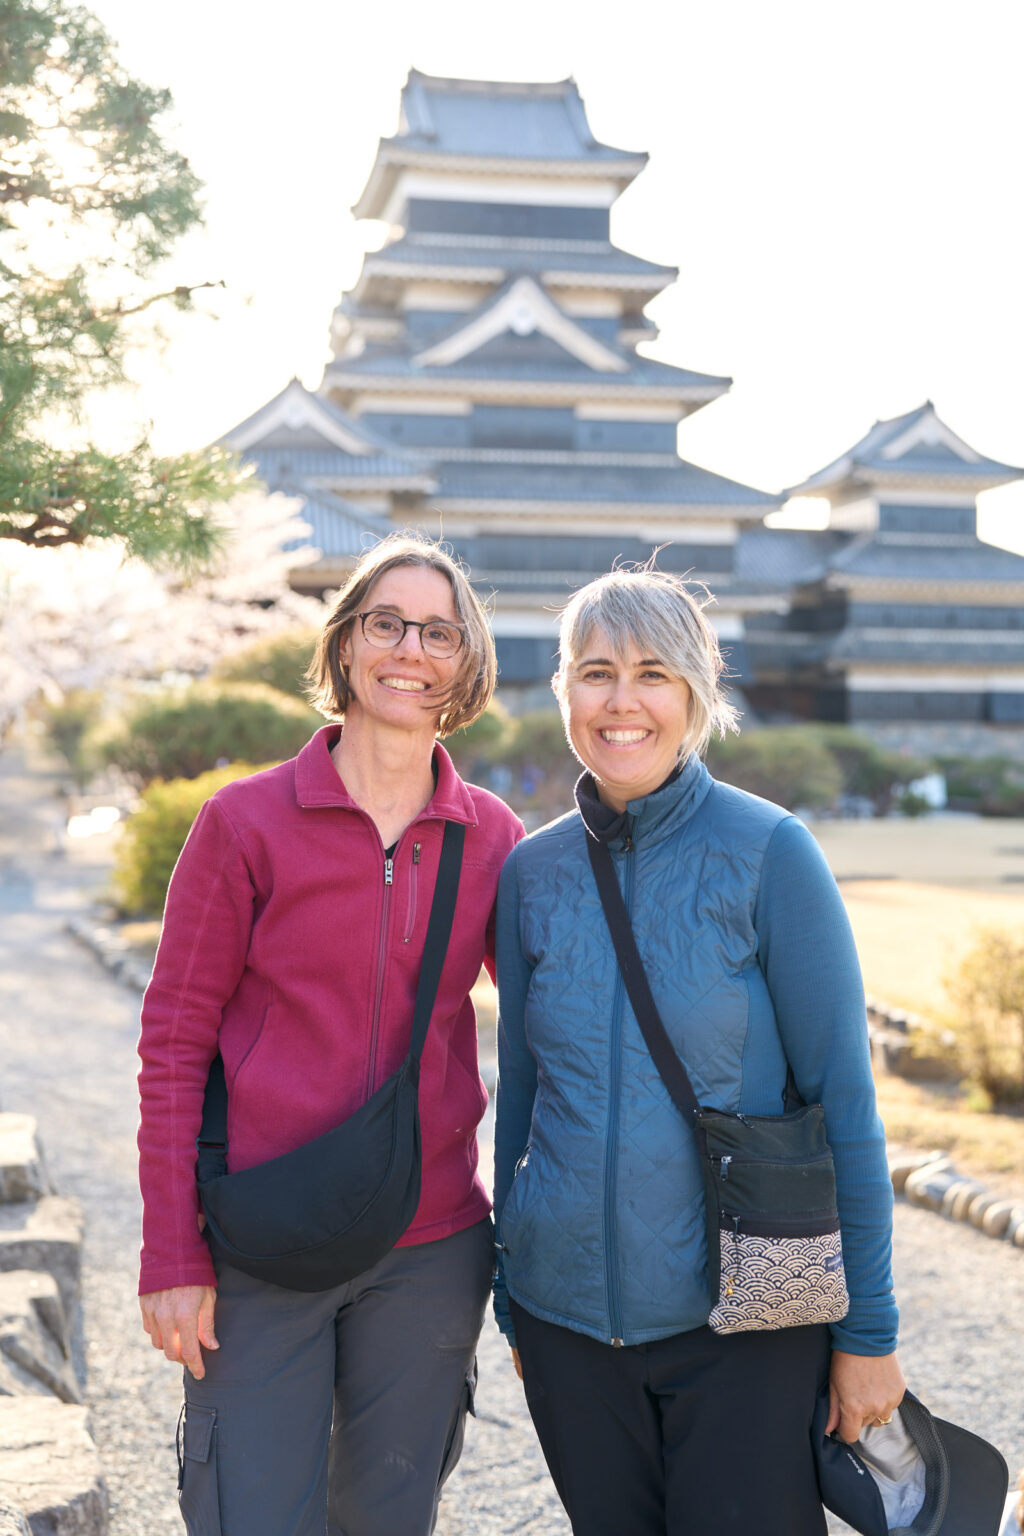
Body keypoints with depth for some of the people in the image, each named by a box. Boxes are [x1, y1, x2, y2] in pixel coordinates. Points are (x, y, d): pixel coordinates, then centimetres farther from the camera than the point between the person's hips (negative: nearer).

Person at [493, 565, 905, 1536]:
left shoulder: (768, 853, -10)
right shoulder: (533, 871, 1)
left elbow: (843, 1100, -7)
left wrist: (868, 1329, -7)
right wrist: (511, 1296, 14)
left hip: (740, 1319, -3)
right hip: (568, 1314, 4)